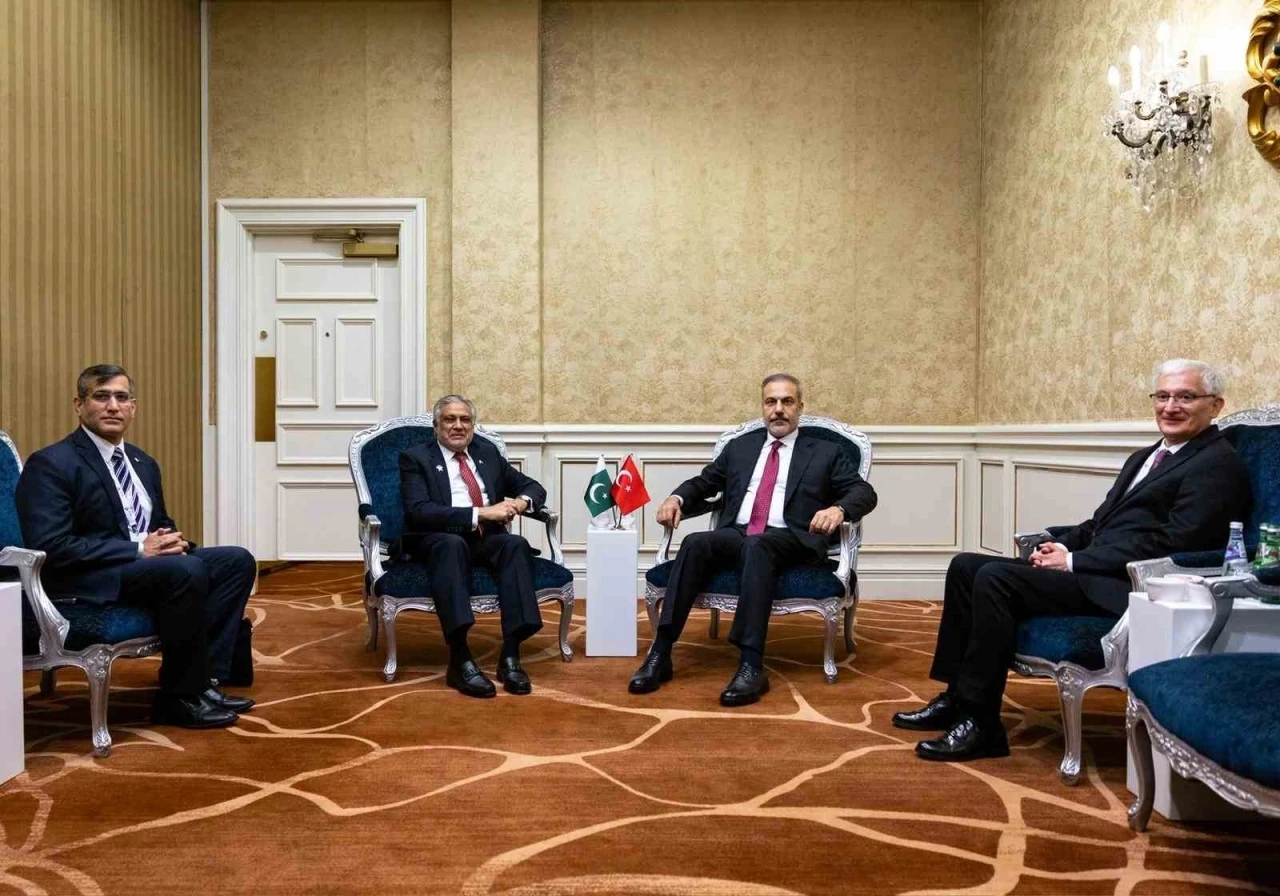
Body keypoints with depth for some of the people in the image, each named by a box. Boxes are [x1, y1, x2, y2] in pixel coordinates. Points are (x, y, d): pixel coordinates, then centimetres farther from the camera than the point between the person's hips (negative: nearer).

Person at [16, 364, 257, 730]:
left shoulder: (143, 463, 15)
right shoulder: (51, 464, -10)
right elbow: (50, 548, -20)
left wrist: (172, 541, -3)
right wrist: (138, 549, -22)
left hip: (146, 564, 9)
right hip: (87, 580, -9)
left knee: (237, 561, -7)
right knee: (187, 571, -32)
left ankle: (203, 680, -9)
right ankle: (180, 698, -16)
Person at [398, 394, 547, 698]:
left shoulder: (487, 451, 17)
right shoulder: (415, 458, 3)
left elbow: (533, 487, 18)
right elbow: (419, 511, -14)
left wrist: (521, 502, -8)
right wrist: (480, 513, -22)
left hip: (486, 539, 4)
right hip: (437, 541, -4)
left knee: (516, 543, -29)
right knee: (453, 544, -38)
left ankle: (510, 656, -34)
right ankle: (460, 660, -42)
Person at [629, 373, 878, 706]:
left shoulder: (825, 452, 15)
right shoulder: (740, 446, 24)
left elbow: (864, 492, 5)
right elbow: (703, 482, 25)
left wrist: (838, 509, -19)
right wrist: (677, 497, 1)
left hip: (790, 541, -3)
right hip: (736, 535, 3)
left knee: (757, 547, -38)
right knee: (695, 543, -30)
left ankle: (752, 665, -42)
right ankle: (660, 654, -31)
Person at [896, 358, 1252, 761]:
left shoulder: (1218, 463, -6)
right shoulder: (1146, 457, 22)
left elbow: (1170, 544, -17)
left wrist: (1073, 561, -15)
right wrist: (1060, 546, 2)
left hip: (1124, 590, -9)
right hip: (1092, 571, 9)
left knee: (994, 578, -25)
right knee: (965, 566, -1)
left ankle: (980, 723, -17)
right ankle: (957, 696, 3)